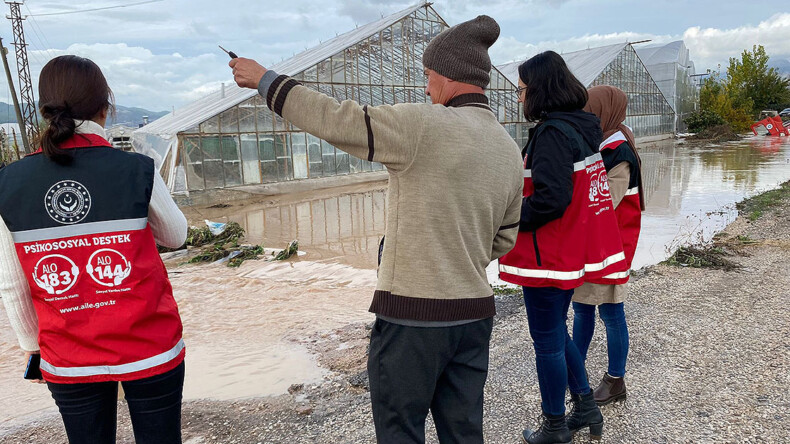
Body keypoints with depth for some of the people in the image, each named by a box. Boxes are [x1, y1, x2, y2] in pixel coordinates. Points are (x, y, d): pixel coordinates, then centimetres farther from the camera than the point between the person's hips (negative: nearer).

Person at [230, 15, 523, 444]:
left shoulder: (424, 125, -16)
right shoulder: (511, 151, 8)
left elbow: (332, 119, -13)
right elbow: (504, 240, 14)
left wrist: (264, 79, 0)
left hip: (411, 315, -7)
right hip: (475, 313, 7)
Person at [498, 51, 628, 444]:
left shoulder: (551, 132, -19)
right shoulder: (580, 127, 10)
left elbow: (551, 198, -27)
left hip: (547, 256, -9)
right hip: (571, 251, 9)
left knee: (547, 341, 5)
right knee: (556, 332, 23)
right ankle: (585, 407, 33)